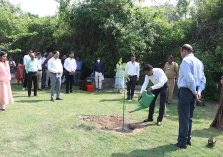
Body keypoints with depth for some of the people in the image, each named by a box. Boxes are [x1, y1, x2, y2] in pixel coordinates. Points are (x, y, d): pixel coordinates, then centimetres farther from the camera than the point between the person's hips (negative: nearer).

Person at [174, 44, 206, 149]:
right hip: (193, 92, 9)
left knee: (183, 117, -2)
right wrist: (199, 91, 0)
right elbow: (203, 79, 11)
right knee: (189, 117, 17)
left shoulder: (186, 60, -11)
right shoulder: (199, 62, 16)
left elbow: (189, 78, -22)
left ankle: (182, 142, 5)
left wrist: (194, 92, -13)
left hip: (185, 91, -9)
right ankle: (187, 139, 28)